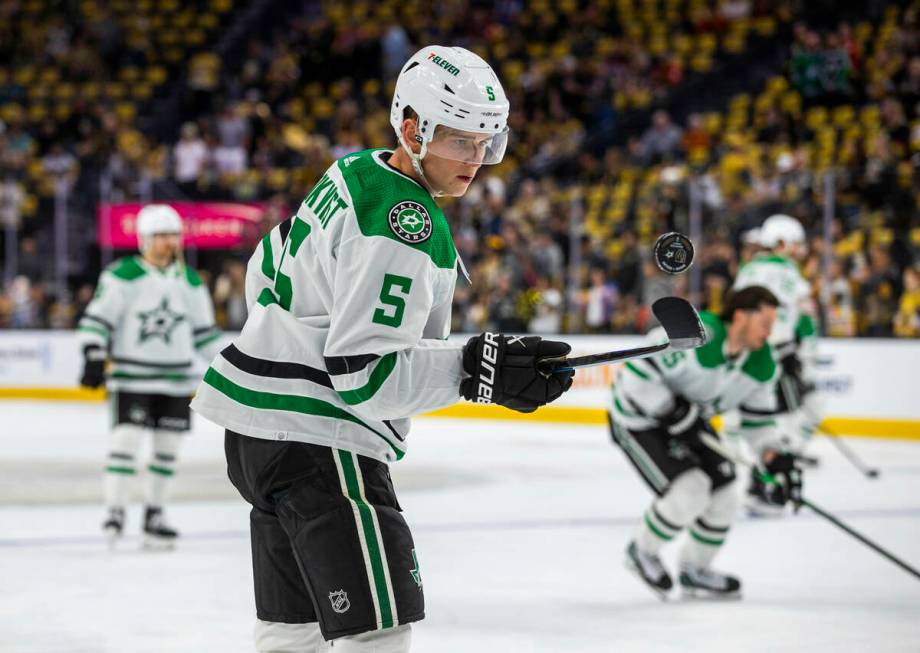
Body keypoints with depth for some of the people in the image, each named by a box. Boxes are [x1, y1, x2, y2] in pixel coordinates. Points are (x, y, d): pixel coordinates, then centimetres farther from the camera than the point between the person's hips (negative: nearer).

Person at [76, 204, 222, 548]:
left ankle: (154, 513, 16)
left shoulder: (190, 282, 10)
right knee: (126, 438, -13)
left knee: (168, 445, 6)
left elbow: (204, 331, 18)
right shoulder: (123, 275, -6)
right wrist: (94, 356, -17)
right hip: (131, 374, -5)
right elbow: (96, 318, -7)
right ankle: (114, 510, -9)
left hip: (176, 378, 5)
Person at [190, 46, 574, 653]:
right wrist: (479, 369, -29)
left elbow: (269, 269, 22)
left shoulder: (356, 172, 10)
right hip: (316, 437, -11)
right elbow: (364, 372, -26)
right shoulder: (405, 225, -21)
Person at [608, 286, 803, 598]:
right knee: (690, 491, -21)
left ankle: (695, 571, 28)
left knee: (722, 496, 4)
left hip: (689, 418, 8)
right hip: (638, 417, -8)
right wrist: (675, 414, -30)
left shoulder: (762, 363, -9)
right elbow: (637, 375, -33)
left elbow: (758, 418, 2)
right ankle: (642, 551, 6)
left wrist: (776, 459, -12)